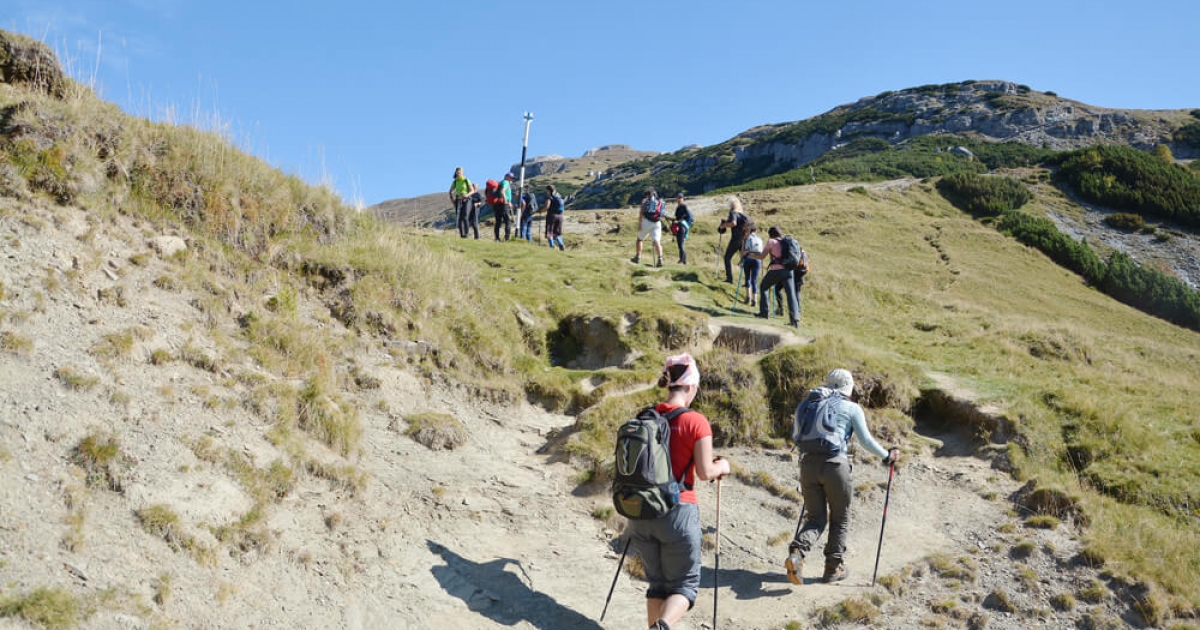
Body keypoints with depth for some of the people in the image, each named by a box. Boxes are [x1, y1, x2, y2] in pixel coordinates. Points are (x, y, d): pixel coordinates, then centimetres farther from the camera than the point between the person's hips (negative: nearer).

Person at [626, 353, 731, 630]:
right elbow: (705, 473, -11)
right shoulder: (696, 422, -11)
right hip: (678, 512, -5)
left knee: (657, 583, 18)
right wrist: (722, 466, 9)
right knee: (685, 584, 7)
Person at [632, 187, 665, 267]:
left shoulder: (645, 200, 8)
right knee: (657, 241, -4)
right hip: (657, 223, 2)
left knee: (639, 239, 16)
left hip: (646, 221, -2)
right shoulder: (660, 201, 17)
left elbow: (641, 212, -4)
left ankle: (637, 257, 17)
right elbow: (661, 214, 15)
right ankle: (660, 260, -18)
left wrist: (639, 223, -10)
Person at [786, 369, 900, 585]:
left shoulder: (809, 404, 16)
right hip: (834, 464, -4)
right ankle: (833, 567, 18)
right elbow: (866, 440, 4)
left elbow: (796, 434, 17)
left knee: (815, 518, 11)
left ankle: (797, 553, -14)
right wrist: (887, 456, 19)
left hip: (808, 464, 4)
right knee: (840, 519, 15)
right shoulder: (851, 408, 5)